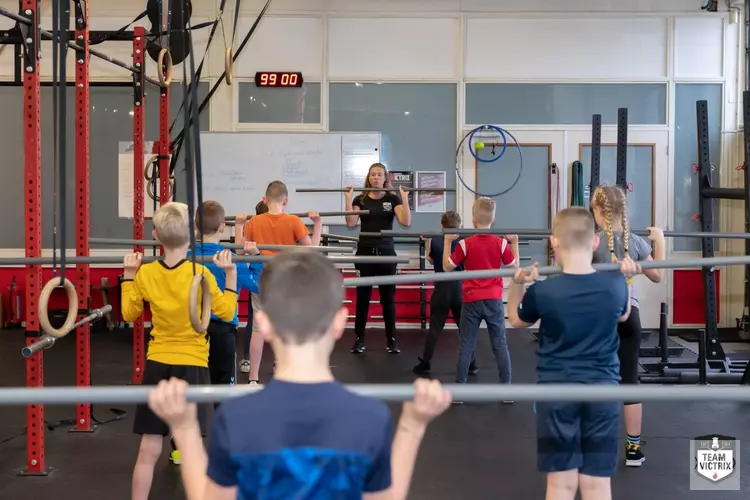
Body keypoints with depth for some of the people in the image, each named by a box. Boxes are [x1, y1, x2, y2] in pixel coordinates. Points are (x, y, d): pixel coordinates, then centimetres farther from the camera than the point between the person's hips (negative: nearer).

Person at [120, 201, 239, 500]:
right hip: (192, 366, -2)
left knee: (149, 450, 6)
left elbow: (129, 313, 10)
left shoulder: (145, 274, -3)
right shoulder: (200, 273, -13)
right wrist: (230, 273, -2)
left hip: (157, 365, 3)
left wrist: (129, 275, 15)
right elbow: (227, 313, -4)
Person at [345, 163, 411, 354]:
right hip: (365, 252, 0)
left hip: (386, 252, 0)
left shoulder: (393, 199, 3)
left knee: (388, 297, 5)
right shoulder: (360, 199, 4)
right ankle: (359, 339, 9)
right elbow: (351, 223, -9)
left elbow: (406, 222, -11)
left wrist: (404, 198, -17)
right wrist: (348, 199, -14)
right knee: (362, 296, 3)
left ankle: (391, 339, 12)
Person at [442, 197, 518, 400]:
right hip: (494, 300, 1)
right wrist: (514, 243, 13)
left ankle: (459, 388, 9)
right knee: (500, 345, 8)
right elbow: (514, 267, 6)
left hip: (471, 301, -1)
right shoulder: (502, 243, -5)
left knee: (466, 345, 6)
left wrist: (448, 241, 3)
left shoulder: (465, 244, -9)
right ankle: (506, 388, 9)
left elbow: (447, 267, -2)